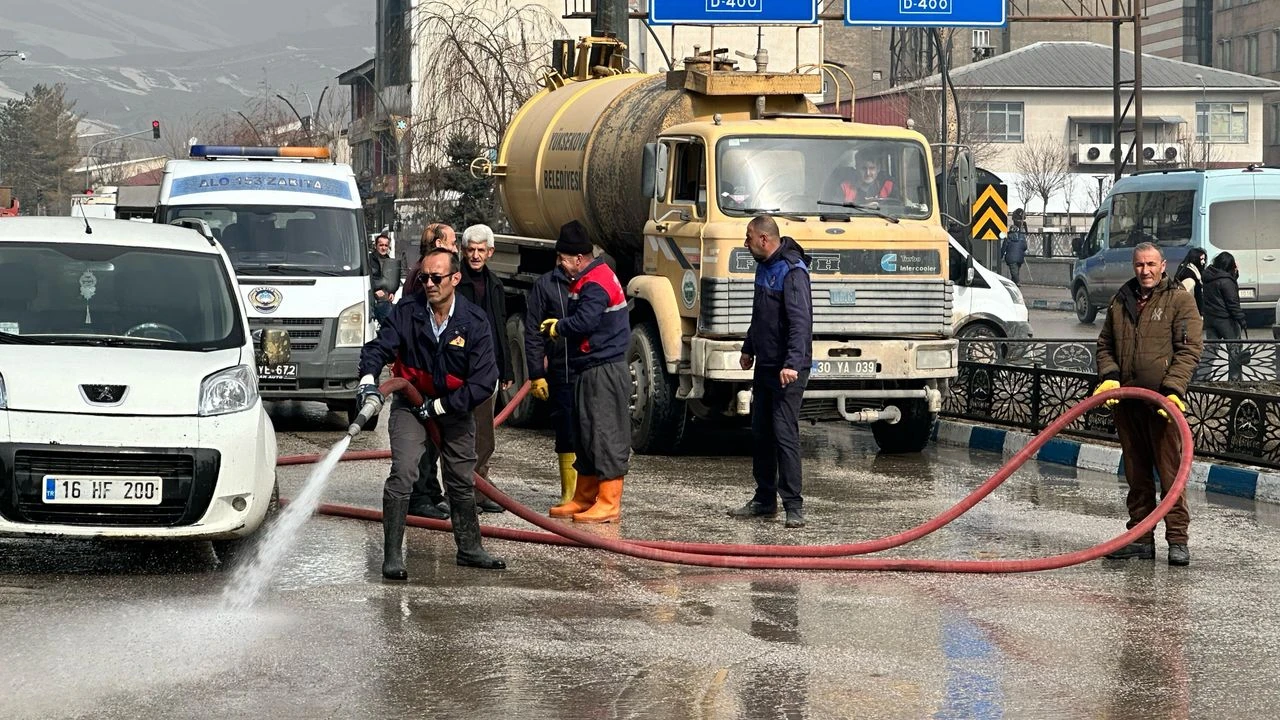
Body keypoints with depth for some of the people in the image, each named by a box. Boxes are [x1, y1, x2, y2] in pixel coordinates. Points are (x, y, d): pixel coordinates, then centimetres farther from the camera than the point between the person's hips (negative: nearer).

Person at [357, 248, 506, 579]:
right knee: (402, 473, -19)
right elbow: (378, 347, -17)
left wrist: (440, 406, -20)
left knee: (462, 480, 14)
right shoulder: (407, 311, -13)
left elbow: (484, 381, -17)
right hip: (411, 404, -2)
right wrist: (368, 378, -38)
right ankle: (392, 555, -16)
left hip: (455, 409, 2)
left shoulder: (474, 322, -15)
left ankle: (469, 549, 33)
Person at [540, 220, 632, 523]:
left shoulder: (596, 284, -17)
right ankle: (584, 498, 23)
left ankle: (609, 504, -6)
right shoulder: (587, 280, 17)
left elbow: (584, 322, -27)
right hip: (590, 370, 11)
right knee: (586, 434, 16)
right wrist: (560, 325, 1)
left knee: (606, 435, -8)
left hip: (605, 371, -11)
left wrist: (557, 327, -9)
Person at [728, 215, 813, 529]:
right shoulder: (764, 267, 14)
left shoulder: (792, 270, -17)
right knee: (760, 433, 12)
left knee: (784, 433, -11)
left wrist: (793, 363, -33)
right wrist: (749, 349, 33)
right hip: (764, 366, 10)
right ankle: (764, 500, 21)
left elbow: (801, 321, -25)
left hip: (787, 370, -10)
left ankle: (794, 505, -9)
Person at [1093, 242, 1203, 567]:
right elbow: (1105, 345, 20)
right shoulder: (1121, 301, 16)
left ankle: (1177, 540, -4)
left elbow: (1190, 349, -6)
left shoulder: (1180, 300, 0)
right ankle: (1141, 538, 15)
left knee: (1170, 470, -7)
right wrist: (1110, 376, 0)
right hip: (1126, 400, 5)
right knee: (1136, 473, 9)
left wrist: (1173, 390, -17)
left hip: (1162, 402, -5)